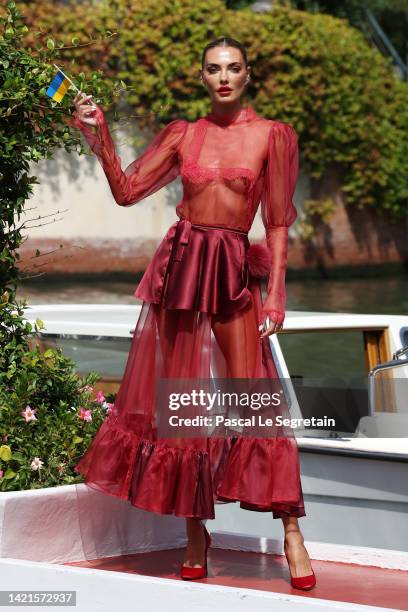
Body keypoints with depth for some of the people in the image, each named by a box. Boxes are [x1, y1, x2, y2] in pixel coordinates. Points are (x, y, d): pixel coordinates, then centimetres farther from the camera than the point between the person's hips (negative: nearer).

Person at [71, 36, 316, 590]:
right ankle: (196, 533, 12)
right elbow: (126, 191, 6)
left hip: (235, 271, -3)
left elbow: (278, 224, 1)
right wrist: (99, 137, -5)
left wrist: (275, 294, -6)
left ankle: (291, 531, -4)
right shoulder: (183, 135, 10)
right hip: (180, 264, 3)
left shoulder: (270, 135, 3)